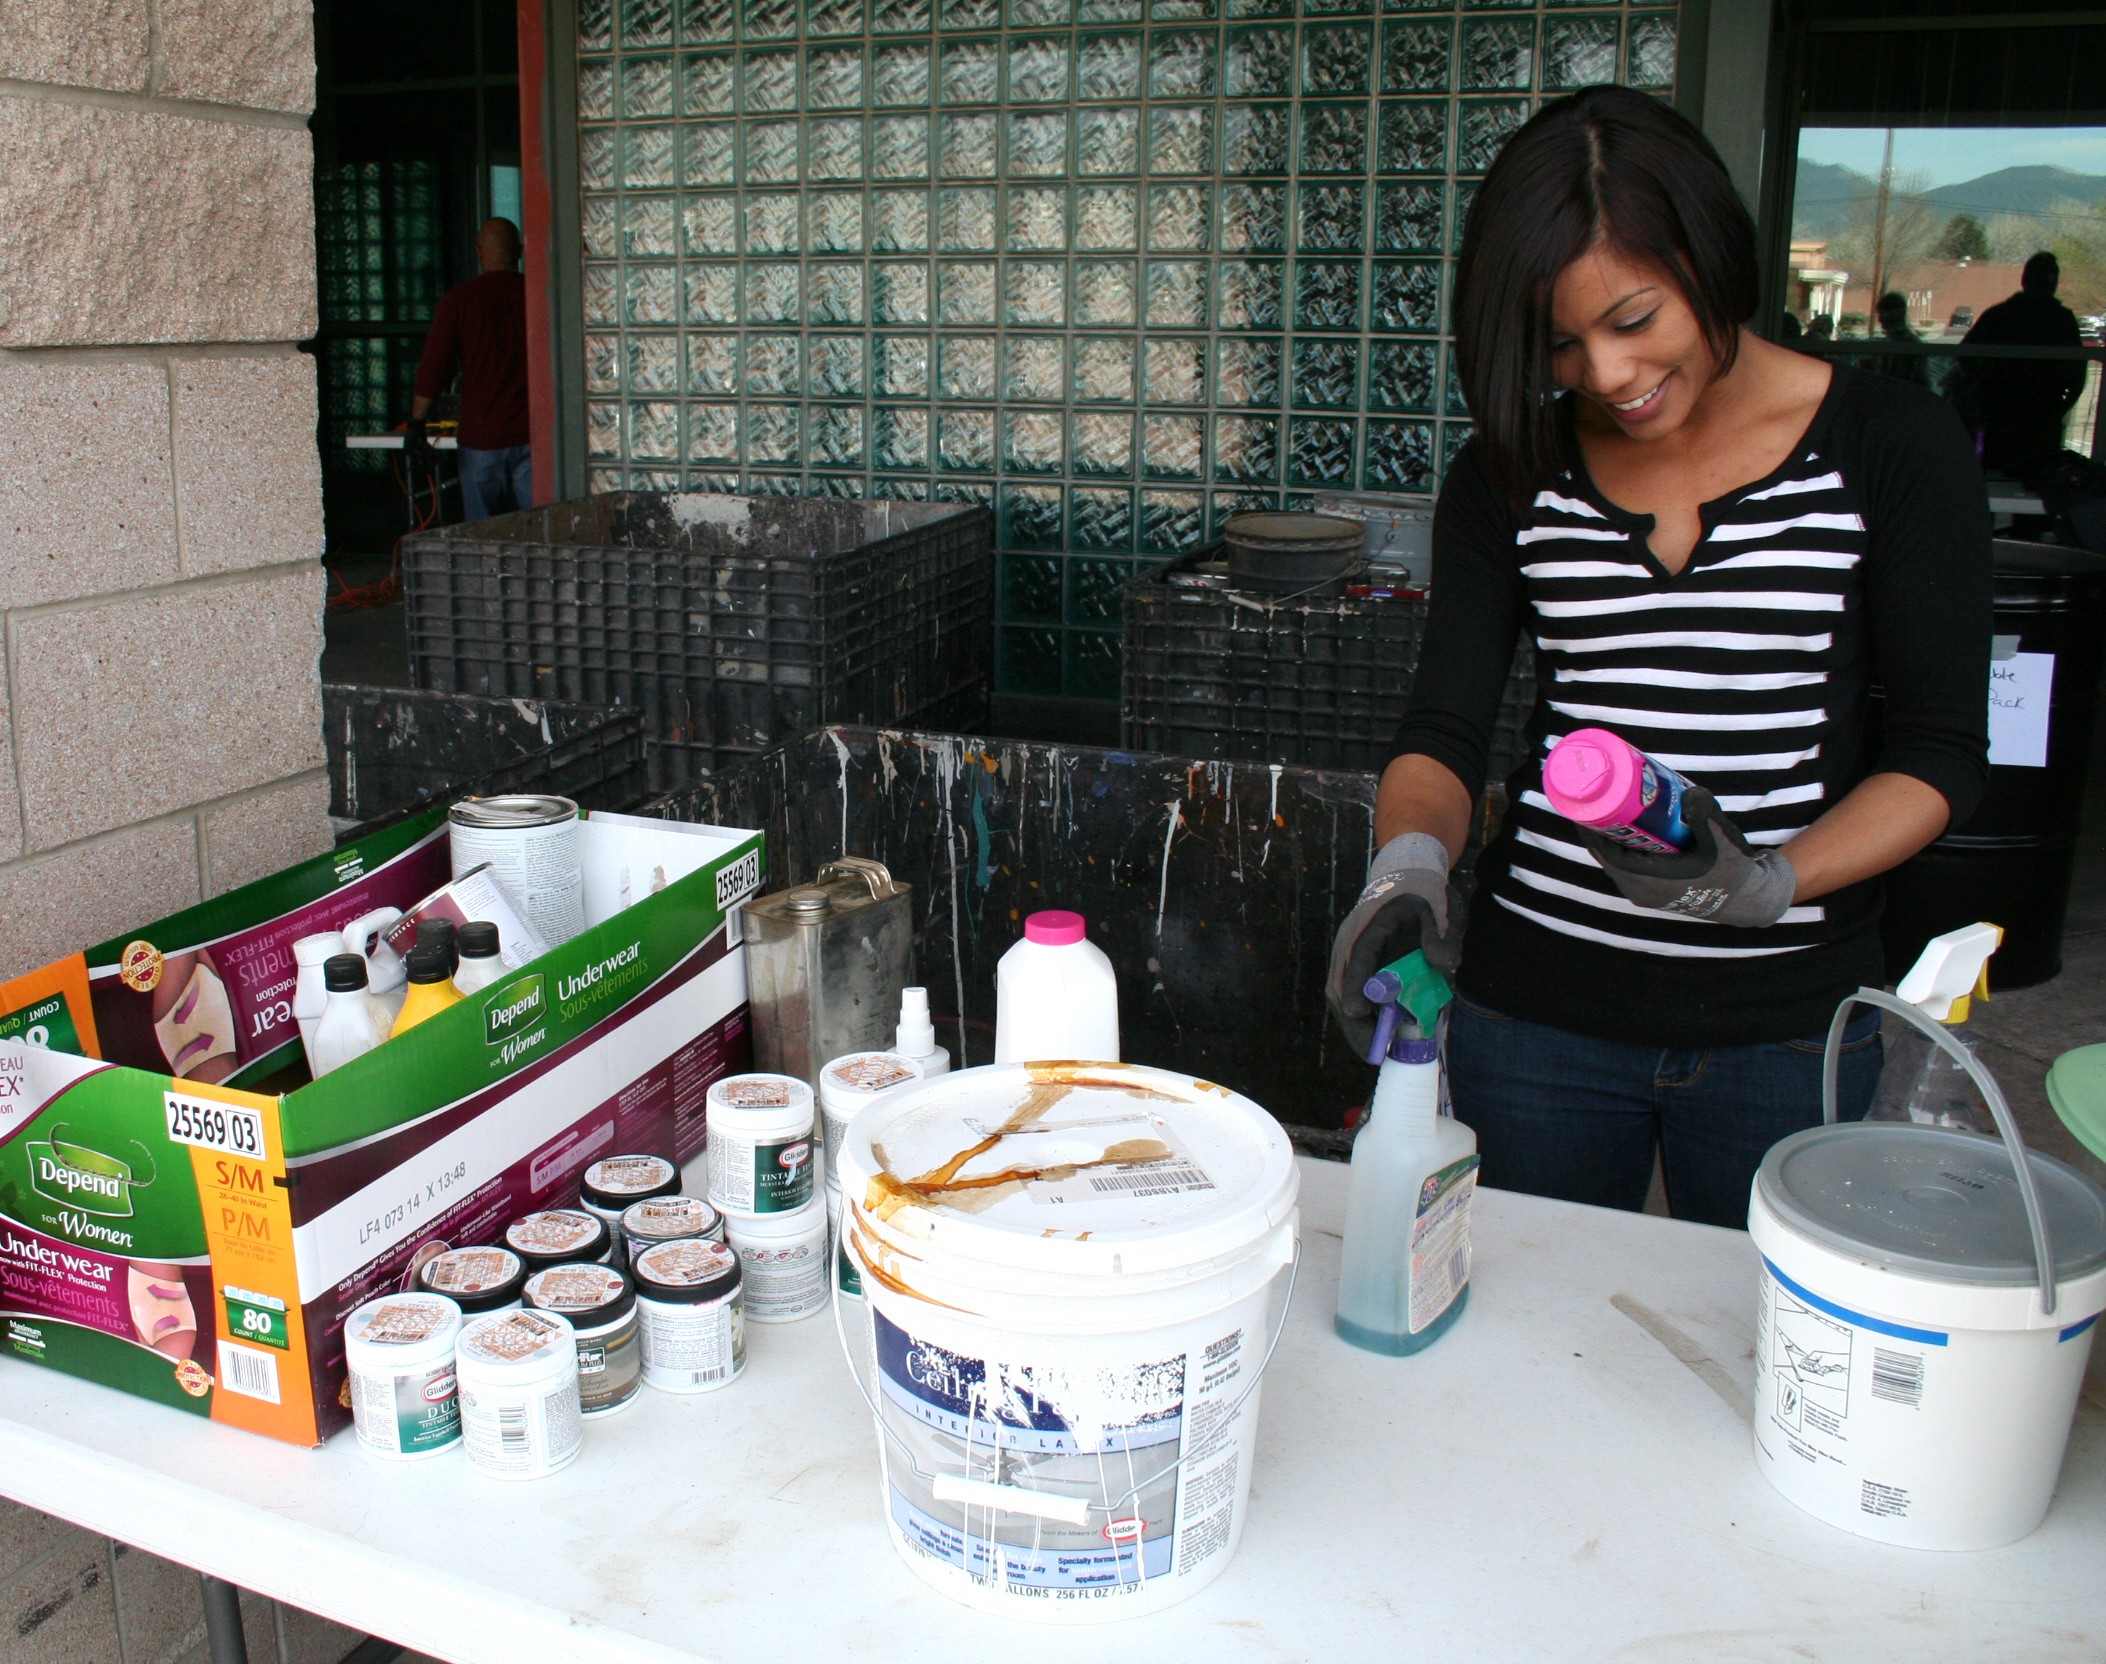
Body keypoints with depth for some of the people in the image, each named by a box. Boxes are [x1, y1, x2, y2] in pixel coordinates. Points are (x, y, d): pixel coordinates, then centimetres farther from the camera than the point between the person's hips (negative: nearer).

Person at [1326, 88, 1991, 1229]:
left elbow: (1943, 749, -3)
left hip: (1789, 1022, -1)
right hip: (1535, 1010, 1)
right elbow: (1445, 728, -3)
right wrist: (1409, 862, -24)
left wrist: (1775, 880, -21)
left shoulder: (1889, 449, -4)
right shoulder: (1514, 471, 2)